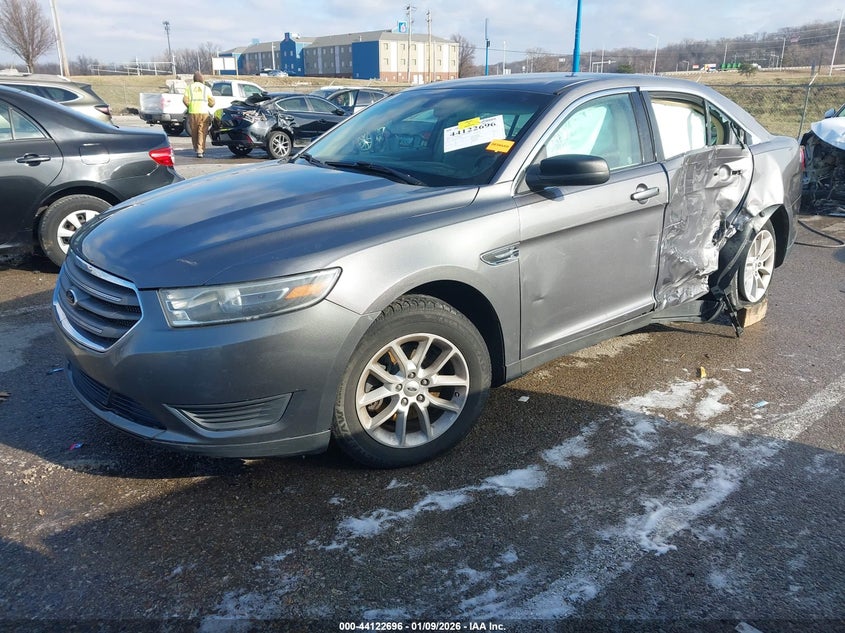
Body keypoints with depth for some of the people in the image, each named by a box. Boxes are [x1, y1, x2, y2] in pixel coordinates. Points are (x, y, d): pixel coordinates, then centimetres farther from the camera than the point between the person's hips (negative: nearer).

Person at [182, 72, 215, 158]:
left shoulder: (189, 87, 7)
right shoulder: (206, 88, 7)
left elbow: (185, 100, -2)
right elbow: (211, 101, 4)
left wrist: (189, 106, 17)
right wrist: (210, 105, 26)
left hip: (193, 112, 1)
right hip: (204, 112, -1)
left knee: (194, 132, 12)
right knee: (202, 132, -3)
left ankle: (196, 149, 16)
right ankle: (200, 150, -14)